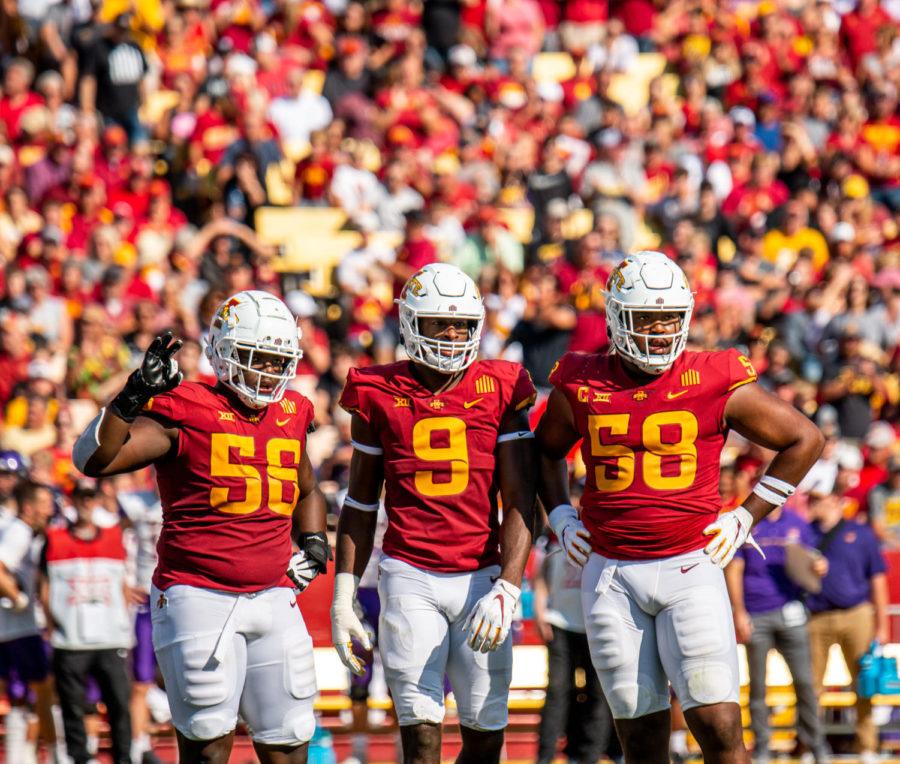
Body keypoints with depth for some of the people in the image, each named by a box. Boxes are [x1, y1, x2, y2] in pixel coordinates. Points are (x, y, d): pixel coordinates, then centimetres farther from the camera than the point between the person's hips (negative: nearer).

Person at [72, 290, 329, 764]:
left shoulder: (289, 419, 12)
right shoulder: (185, 415, -7)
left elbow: (307, 491, 33)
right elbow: (93, 459, -18)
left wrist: (314, 542, 15)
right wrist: (135, 394, -27)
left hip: (272, 597, 6)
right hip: (198, 597, -6)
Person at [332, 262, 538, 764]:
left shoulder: (500, 392, 1)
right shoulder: (380, 396, 3)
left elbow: (520, 503, -2)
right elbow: (361, 503, 11)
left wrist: (507, 590, -14)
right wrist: (344, 599, 7)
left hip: (482, 576, 1)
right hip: (410, 577, -1)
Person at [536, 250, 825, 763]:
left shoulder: (716, 383, -2)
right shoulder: (582, 387, 4)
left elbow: (804, 440, 8)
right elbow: (547, 450, 25)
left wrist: (747, 517, 4)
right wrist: (561, 517, 11)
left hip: (691, 567, -2)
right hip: (612, 574, 2)